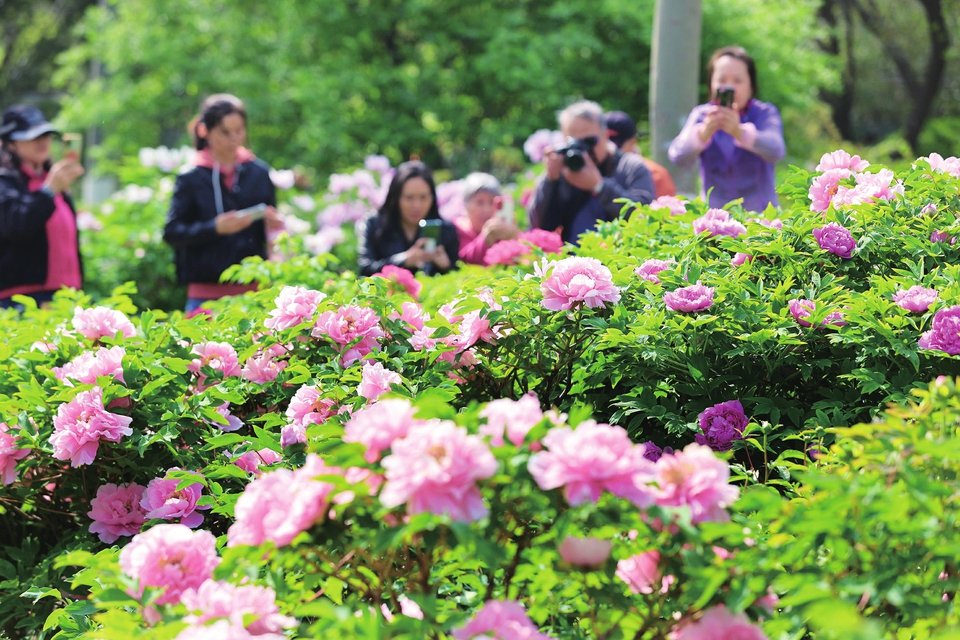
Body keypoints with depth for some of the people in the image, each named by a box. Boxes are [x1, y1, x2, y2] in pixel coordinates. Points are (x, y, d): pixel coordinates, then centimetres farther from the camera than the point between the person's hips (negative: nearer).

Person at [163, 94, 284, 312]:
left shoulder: (259, 173, 7)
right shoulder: (192, 178, 0)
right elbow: (171, 233, -5)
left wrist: (275, 224, -9)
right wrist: (215, 228, -18)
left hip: (253, 289, 2)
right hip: (207, 292, -2)